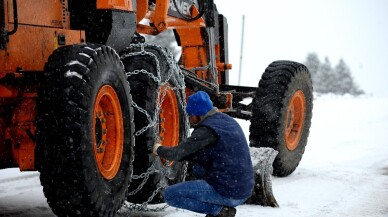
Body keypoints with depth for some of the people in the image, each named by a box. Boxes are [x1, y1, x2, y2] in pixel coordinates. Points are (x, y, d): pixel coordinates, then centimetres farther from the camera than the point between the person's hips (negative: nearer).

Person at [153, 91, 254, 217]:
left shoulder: (208, 129, -15)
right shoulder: (226, 121, 12)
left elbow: (177, 153, -13)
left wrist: (159, 150, 7)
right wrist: (171, 154, 18)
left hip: (228, 193, -9)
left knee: (170, 194, -1)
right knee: (198, 167, 28)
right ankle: (220, 207, 13)